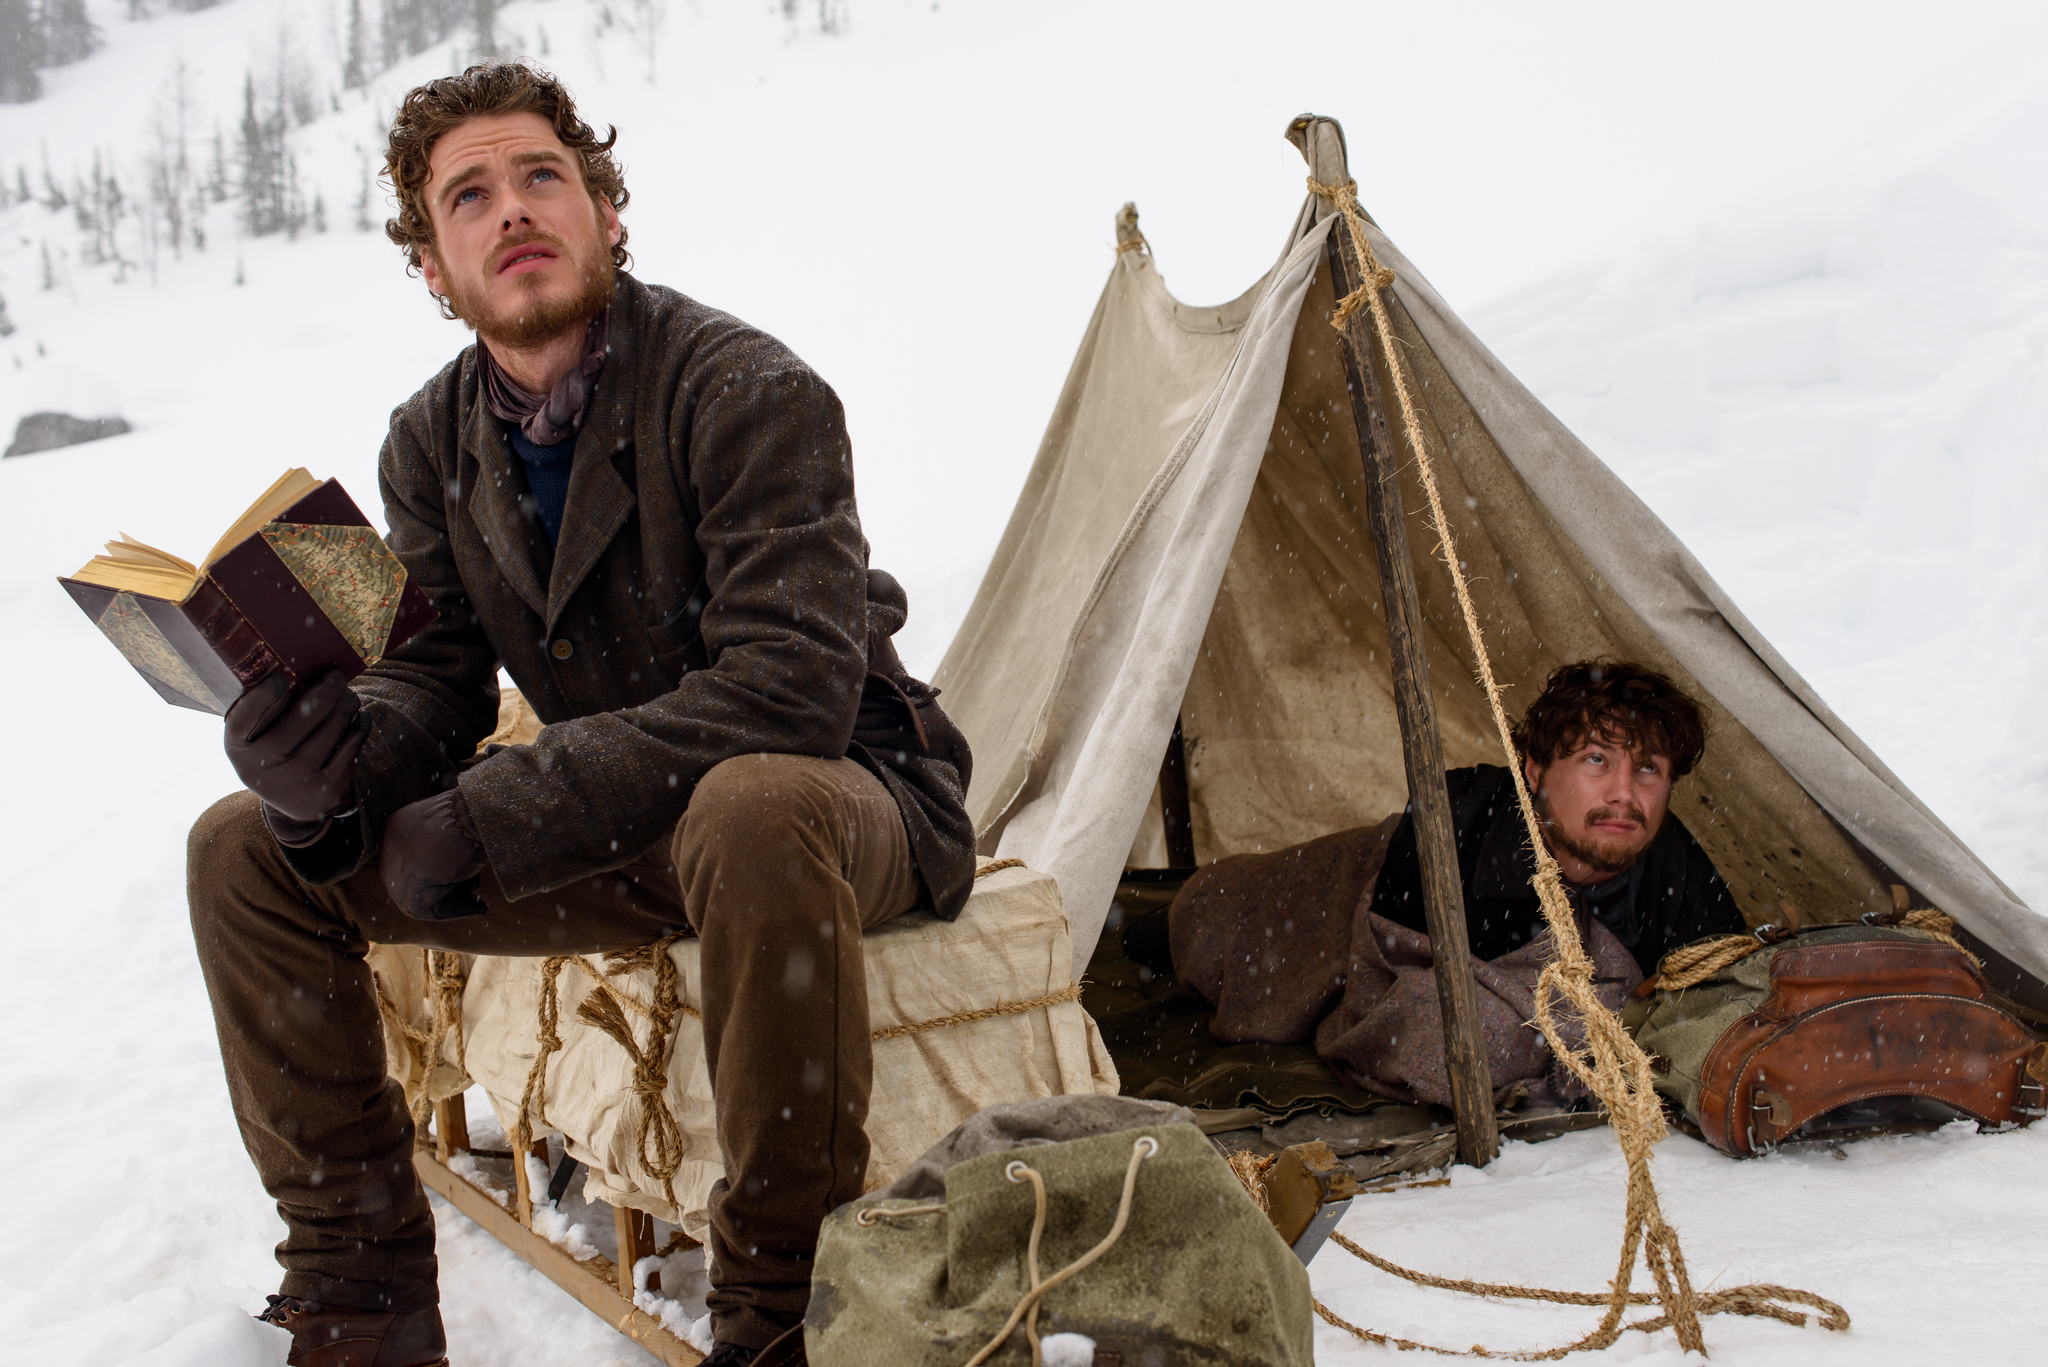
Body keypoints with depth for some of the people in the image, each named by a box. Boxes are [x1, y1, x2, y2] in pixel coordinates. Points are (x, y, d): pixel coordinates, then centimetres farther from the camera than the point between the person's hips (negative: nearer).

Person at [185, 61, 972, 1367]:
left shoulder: (745, 391, -22)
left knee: (750, 812, -43)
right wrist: (339, 754, -25)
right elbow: (433, 684, 2)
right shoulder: (435, 443, 0)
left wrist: (491, 817, -29)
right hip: (617, 831, 7)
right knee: (251, 851, -4)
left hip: (833, 797, -6)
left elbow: (787, 688, -29)